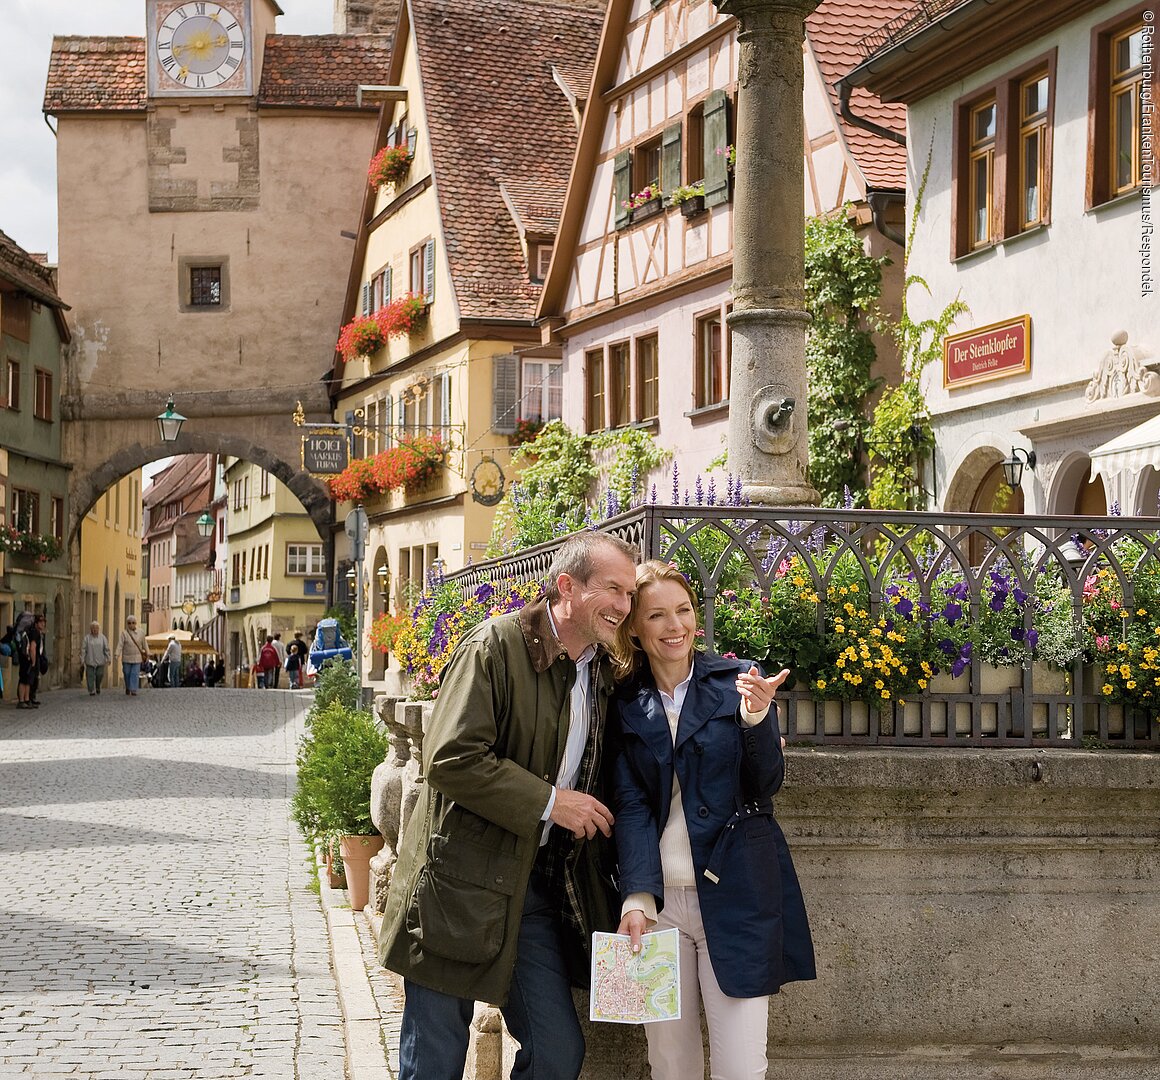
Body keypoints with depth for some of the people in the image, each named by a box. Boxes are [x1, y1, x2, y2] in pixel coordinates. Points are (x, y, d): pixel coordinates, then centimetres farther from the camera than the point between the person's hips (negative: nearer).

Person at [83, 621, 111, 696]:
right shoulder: (87, 637, 2)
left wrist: (108, 659, 1)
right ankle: (91, 691, 1)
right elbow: (83, 649, 1)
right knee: (90, 676, -5)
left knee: (99, 675, 1)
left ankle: (97, 687, 28)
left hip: (100, 661, 1)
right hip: (90, 661, -1)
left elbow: (106, 649, 6)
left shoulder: (102, 637, 6)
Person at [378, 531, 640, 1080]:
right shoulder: (498, 644, -12)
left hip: (539, 887, 7)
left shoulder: (604, 672, 10)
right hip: (464, 884, -6)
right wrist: (548, 803, -17)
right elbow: (449, 758, -20)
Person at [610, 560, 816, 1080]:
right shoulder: (625, 704, 6)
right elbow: (630, 805, -2)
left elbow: (765, 787, -2)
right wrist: (637, 896, -16)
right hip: (658, 899, 2)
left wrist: (756, 716, -21)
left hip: (735, 896, -2)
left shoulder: (737, 681, 1)